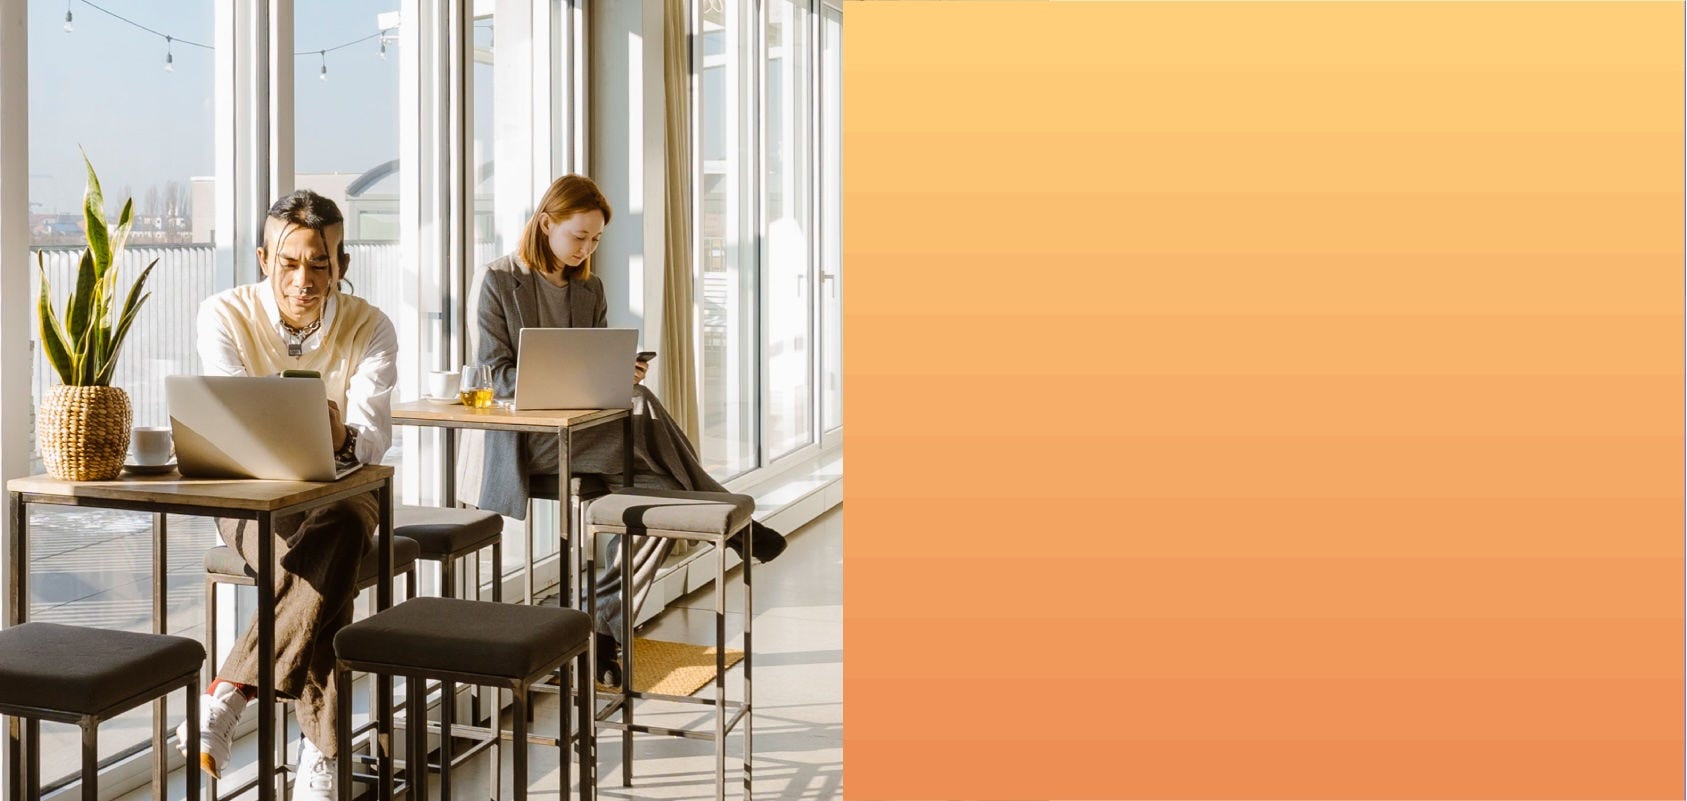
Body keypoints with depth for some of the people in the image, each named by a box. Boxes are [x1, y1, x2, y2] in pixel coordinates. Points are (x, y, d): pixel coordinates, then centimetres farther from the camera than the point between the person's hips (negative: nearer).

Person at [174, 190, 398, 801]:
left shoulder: (369, 328, -7)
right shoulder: (224, 316, -7)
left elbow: (374, 437, -19)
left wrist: (342, 437, -44)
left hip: (343, 492, 1)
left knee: (335, 534, -36)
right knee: (321, 569, -34)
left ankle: (226, 695, -32)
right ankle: (323, 750, -32)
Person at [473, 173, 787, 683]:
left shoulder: (590, 290, 19)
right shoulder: (500, 281, 2)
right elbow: (498, 374, -5)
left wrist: (619, 374, -8)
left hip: (588, 429, 6)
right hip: (529, 435, -6)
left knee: (659, 493, -25)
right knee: (641, 409, -32)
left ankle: (604, 627, -18)